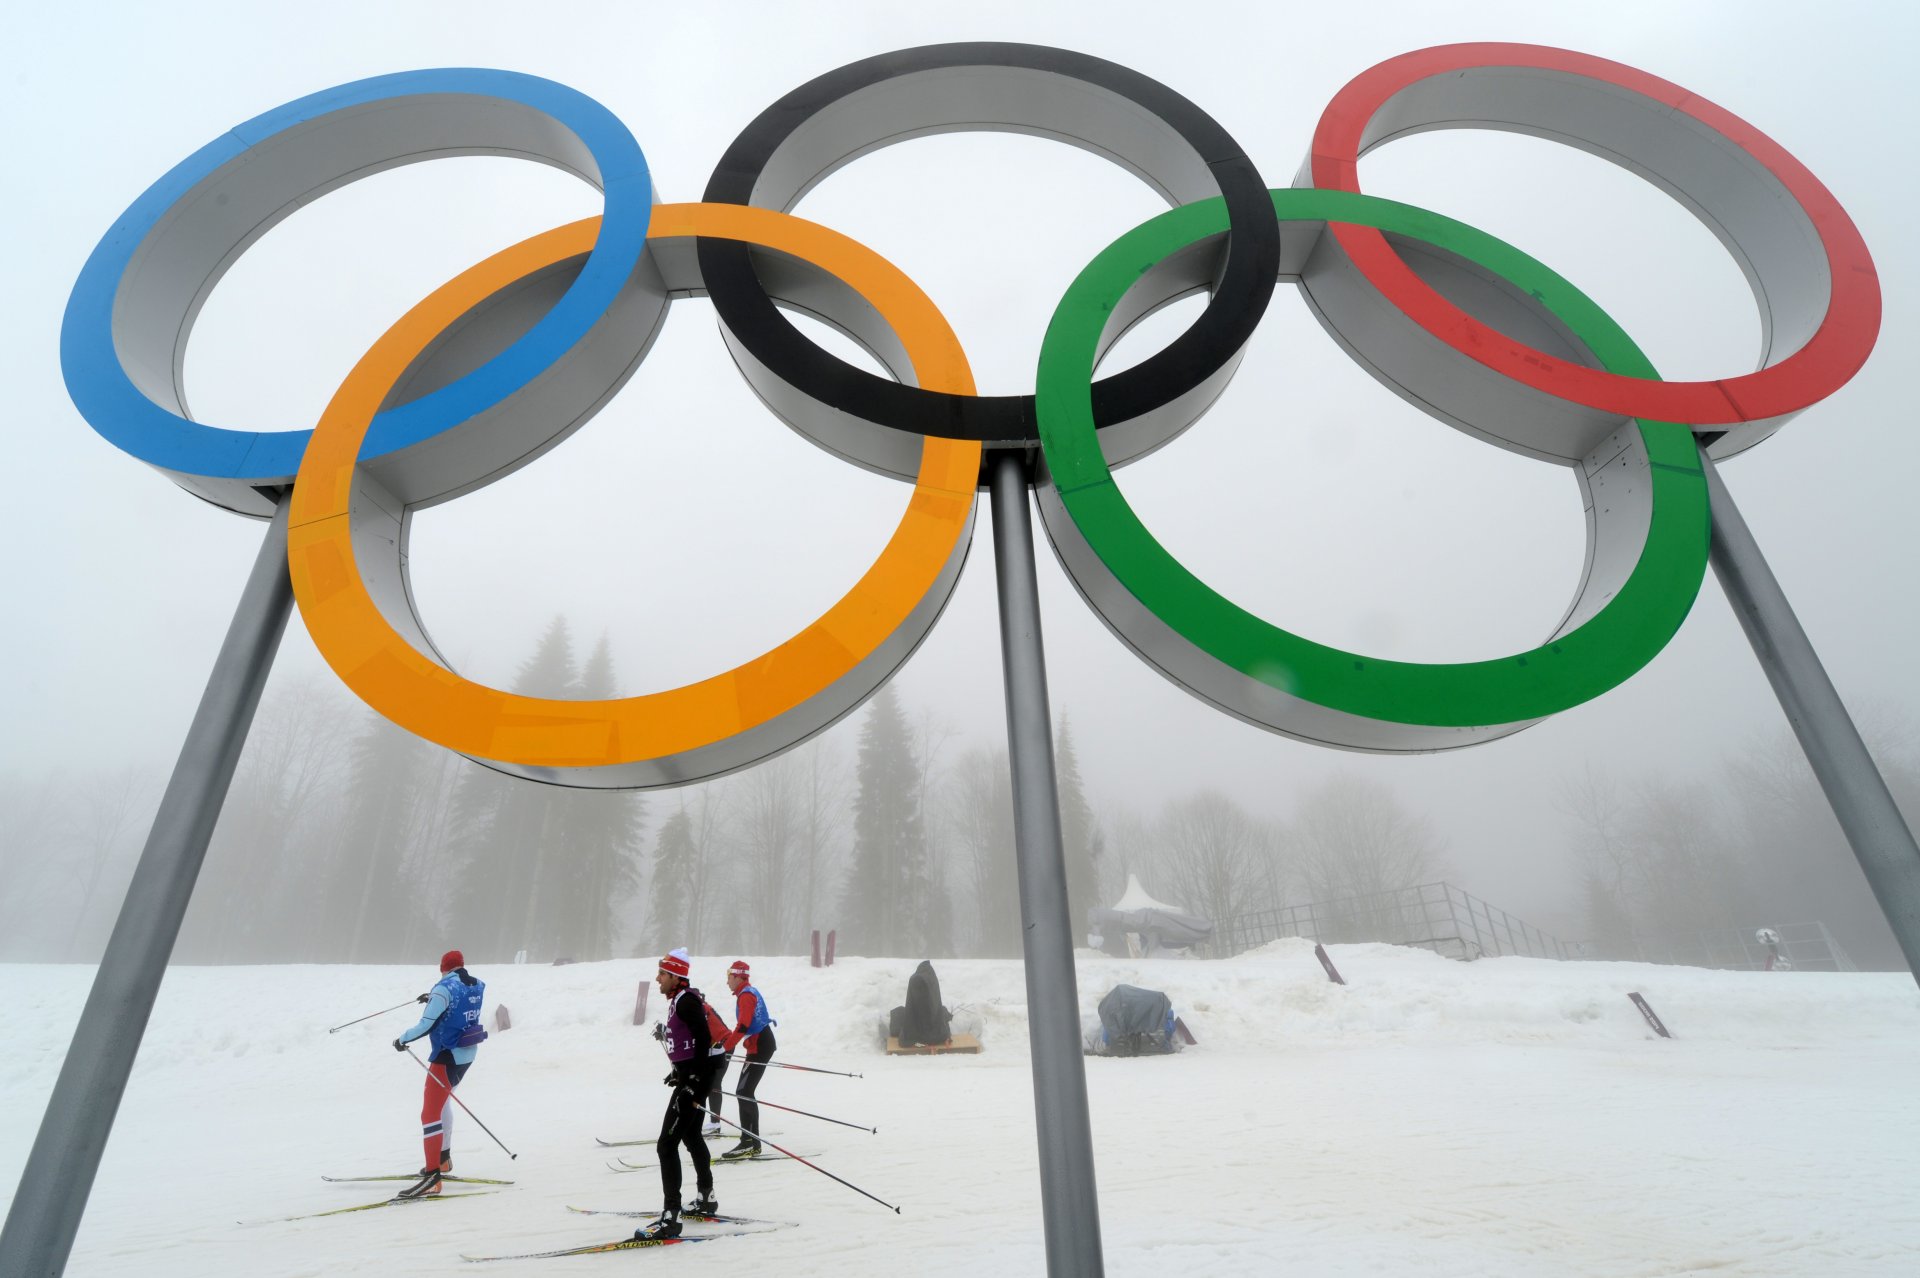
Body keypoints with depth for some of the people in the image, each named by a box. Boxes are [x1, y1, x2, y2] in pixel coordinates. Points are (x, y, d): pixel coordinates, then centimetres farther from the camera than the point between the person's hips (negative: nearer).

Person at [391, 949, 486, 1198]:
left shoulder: (444, 988, -19)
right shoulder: (478, 986, 4)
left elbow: (426, 1025, -20)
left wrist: (402, 1040, -2)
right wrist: (433, 998, 39)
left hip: (447, 1056, -8)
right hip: (468, 1053, 8)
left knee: (430, 1113, -4)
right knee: (442, 1100, 27)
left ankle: (432, 1175, -5)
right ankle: (443, 1158, 36)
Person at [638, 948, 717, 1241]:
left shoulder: (685, 1000, -17)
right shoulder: (679, 999, 12)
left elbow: (703, 1038, -24)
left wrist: (693, 1083, -25)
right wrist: (681, 1073, 24)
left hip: (694, 1078, -11)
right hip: (689, 1076, 11)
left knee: (667, 1144, -10)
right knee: (691, 1136, 24)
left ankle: (670, 1218, -8)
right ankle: (705, 1199, 39)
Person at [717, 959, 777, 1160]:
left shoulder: (746, 994, -12)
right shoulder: (749, 992, 18)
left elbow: (743, 1025, -23)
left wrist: (728, 1047, -22)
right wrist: (728, 1038, 19)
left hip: (760, 1046, -10)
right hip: (761, 1044, 10)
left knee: (744, 1092, -10)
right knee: (746, 1093, 11)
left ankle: (747, 1143, -10)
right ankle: (753, 1143, 15)